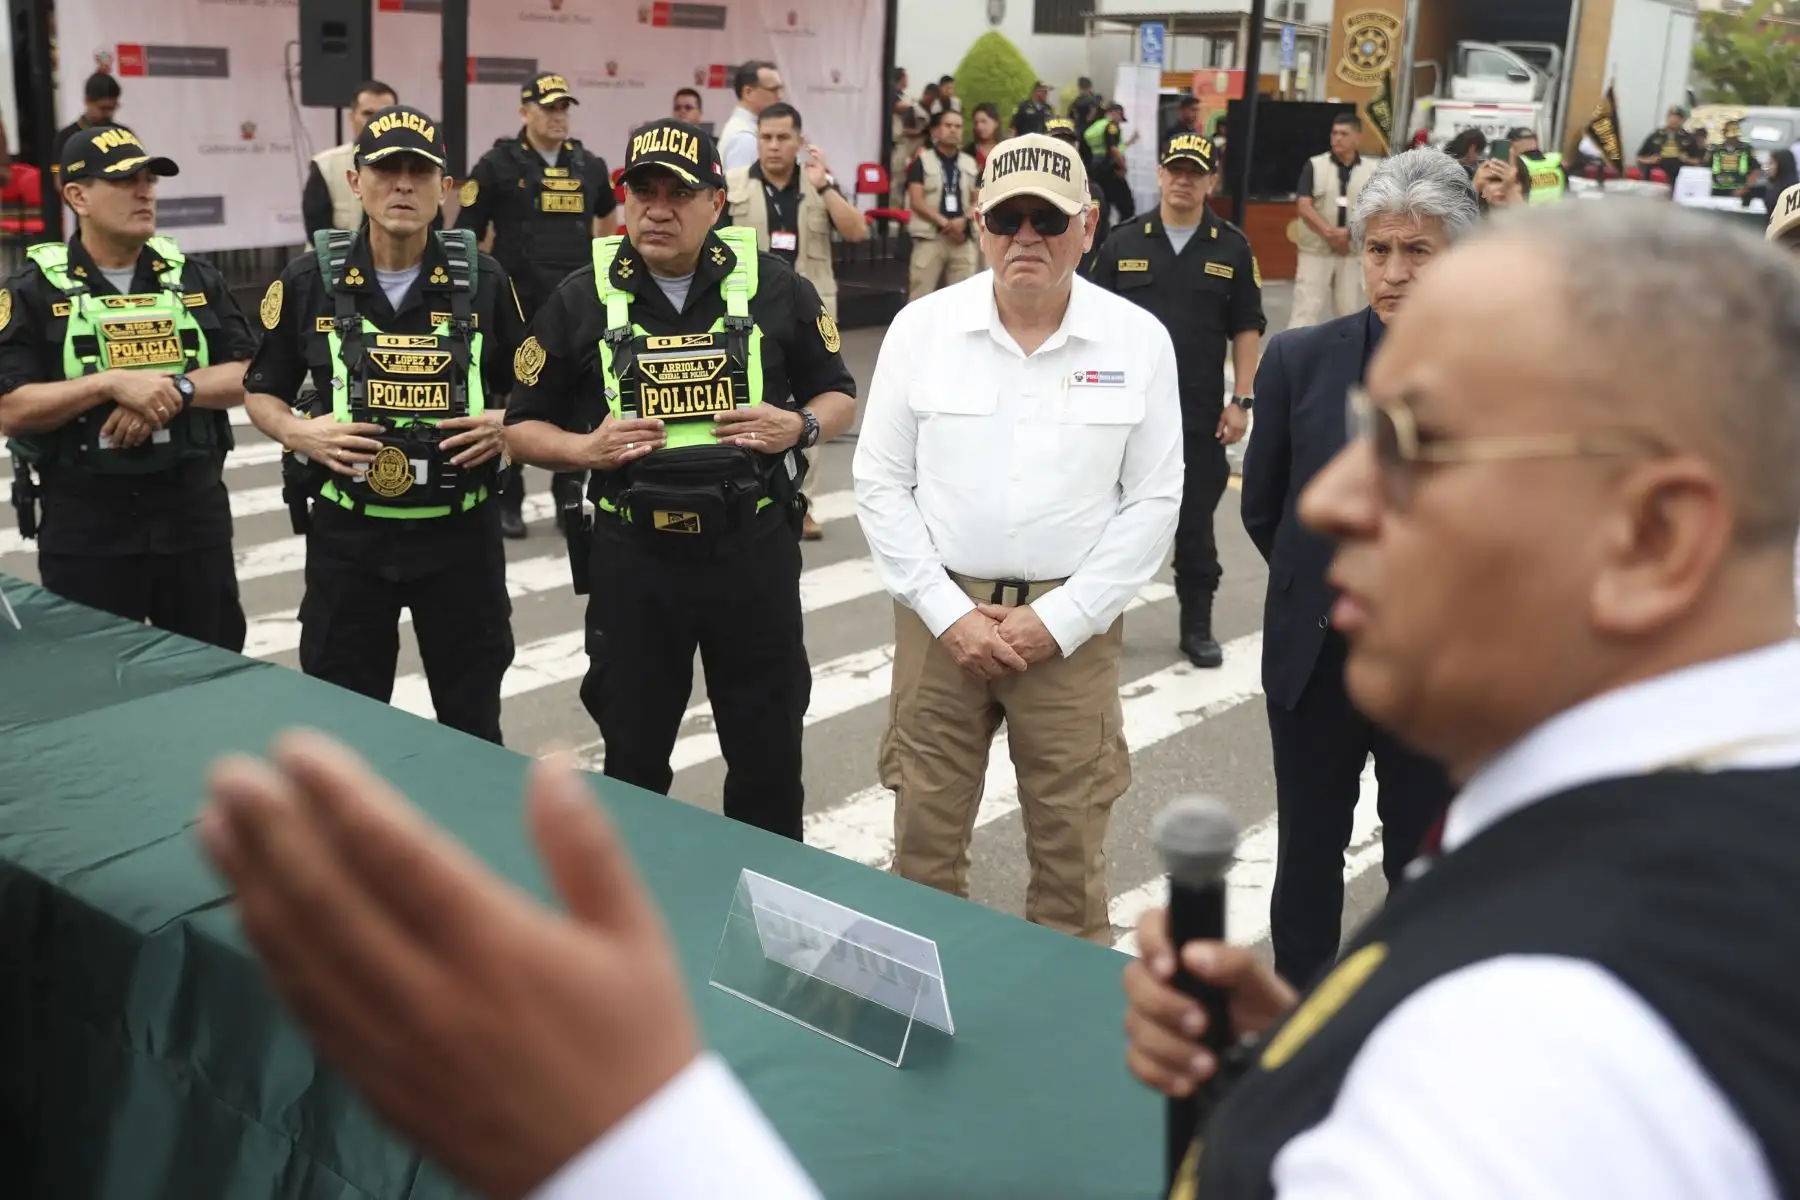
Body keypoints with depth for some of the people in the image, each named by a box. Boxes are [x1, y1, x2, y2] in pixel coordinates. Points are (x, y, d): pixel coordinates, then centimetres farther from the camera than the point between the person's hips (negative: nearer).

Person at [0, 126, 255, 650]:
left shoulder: (194, 279, 7)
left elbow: (248, 376, 2)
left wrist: (176, 388, -16)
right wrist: (111, 383, -20)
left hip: (193, 509, 3)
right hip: (85, 523, -3)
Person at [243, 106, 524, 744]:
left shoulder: (482, 280, -2)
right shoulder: (308, 281, -3)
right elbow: (261, 393, 7)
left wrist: (505, 424, -11)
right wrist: (300, 433, -13)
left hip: (459, 529, 0)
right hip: (347, 531, 0)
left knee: (473, 720, 13)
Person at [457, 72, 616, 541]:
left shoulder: (589, 165, 7)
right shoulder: (497, 165, -5)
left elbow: (607, 214, 27)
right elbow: (467, 236, -4)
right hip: (517, 307, -3)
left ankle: (570, 499, 19)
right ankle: (507, 502, 15)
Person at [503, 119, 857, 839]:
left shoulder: (774, 287, -1)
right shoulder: (583, 300, 0)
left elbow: (839, 397, 9)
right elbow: (523, 428, 6)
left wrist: (800, 426, -12)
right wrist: (586, 449, -14)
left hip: (753, 546, 0)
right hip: (634, 555, 1)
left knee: (769, 752, 11)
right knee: (632, 759, 13)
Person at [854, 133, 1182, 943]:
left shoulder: (1139, 342, -3)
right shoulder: (922, 327, -2)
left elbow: (1153, 500, -2)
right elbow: (880, 484, 0)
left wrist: (1058, 619, -9)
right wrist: (948, 612, -8)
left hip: (1071, 624, 0)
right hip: (942, 613, 1)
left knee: (1071, 847, 8)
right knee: (924, 837, 10)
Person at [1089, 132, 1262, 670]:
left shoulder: (1232, 247, 1)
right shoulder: (1123, 242, 1)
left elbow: (1246, 328, 2)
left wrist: (1242, 401, -4)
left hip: (1200, 413, 0)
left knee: (1196, 523, 8)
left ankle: (1197, 626, 20)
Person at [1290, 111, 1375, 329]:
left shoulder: (1371, 171, 2)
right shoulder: (1314, 165, -1)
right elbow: (1304, 207, -9)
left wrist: (1349, 233, -18)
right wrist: (1329, 234, -20)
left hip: (1353, 252, 2)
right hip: (1316, 250, -2)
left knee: (1349, 309, 8)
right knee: (1307, 307, -7)